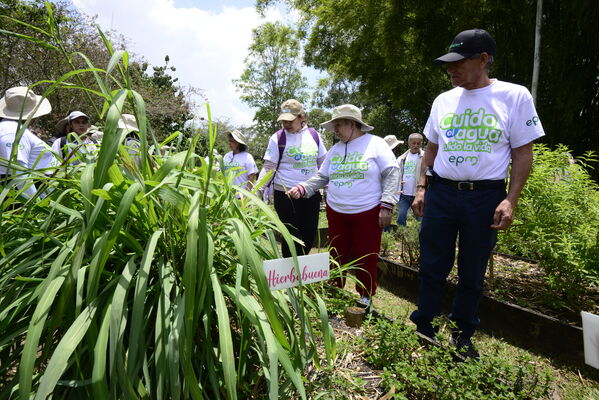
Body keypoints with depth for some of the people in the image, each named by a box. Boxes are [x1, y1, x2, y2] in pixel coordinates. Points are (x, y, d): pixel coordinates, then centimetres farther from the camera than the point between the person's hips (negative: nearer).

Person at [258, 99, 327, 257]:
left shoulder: (314, 135, 5)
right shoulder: (277, 138, -4)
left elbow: (322, 164, 13)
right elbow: (268, 168, -5)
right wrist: (257, 191, -16)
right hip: (285, 195, -4)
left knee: (310, 234, 11)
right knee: (292, 236, 3)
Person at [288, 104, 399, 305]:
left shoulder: (375, 143, -2)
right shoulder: (335, 149, 13)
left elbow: (392, 174, -6)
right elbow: (322, 176, 14)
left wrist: (386, 205, -14)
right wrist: (302, 188, -3)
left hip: (367, 212, -4)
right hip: (336, 212, 5)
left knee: (366, 258, 5)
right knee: (337, 256, 11)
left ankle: (365, 296, 25)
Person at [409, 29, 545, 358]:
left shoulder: (514, 96, -2)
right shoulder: (443, 100, 10)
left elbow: (523, 153, -2)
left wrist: (511, 200, -10)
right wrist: (421, 188, 8)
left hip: (485, 197, -2)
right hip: (441, 193, 3)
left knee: (472, 274, 10)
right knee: (432, 268, 8)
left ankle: (462, 337, 28)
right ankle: (423, 329, 24)